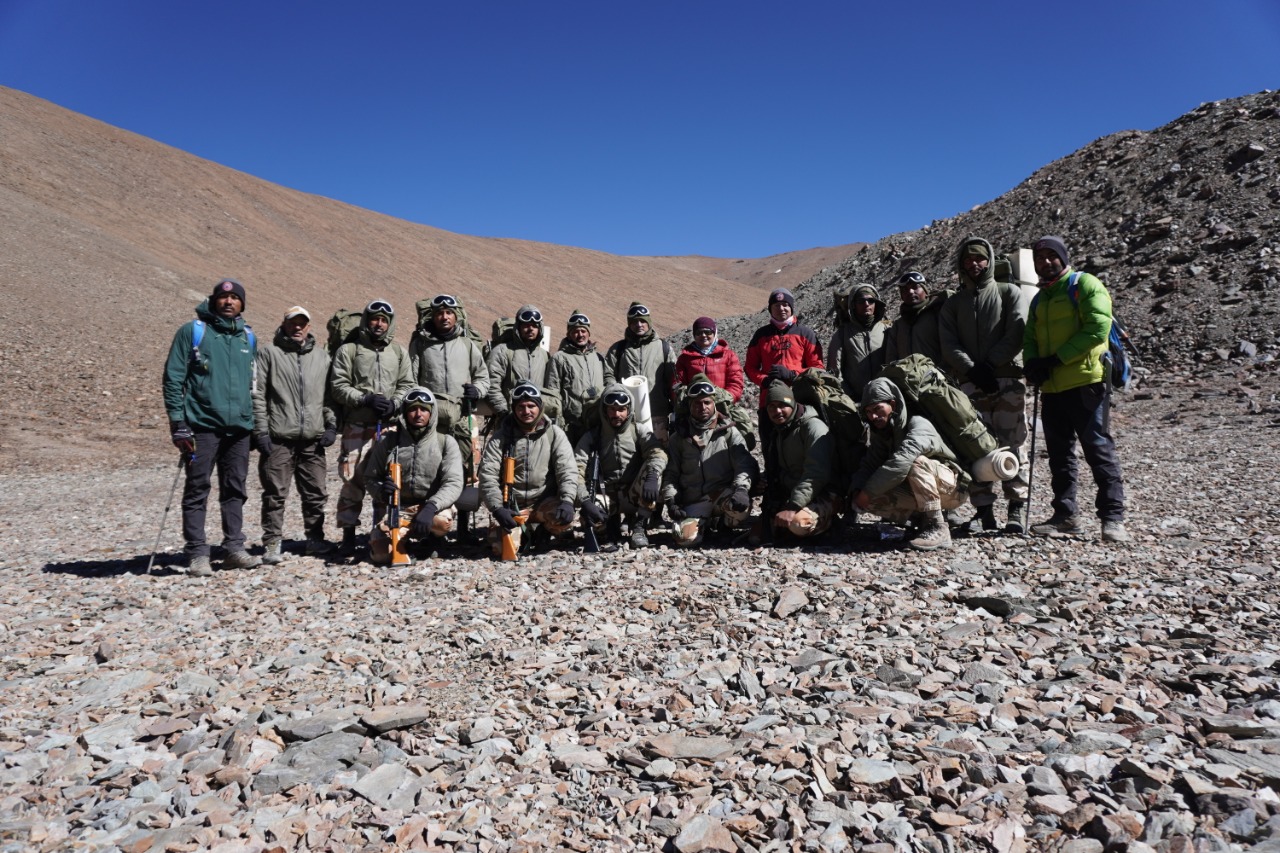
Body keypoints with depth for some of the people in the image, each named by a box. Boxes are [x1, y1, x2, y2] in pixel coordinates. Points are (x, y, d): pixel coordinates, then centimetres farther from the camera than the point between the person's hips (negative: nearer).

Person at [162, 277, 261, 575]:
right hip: (202, 425, -4)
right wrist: (177, 423, -9)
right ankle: (197, 554, 5)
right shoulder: (192, 331, 0)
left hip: (239, 427, 5)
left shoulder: (247, 337, 14)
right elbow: (173, 378, -3)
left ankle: (234, 547, 16)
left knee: (235, 490, 9)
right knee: (197, 490, 0)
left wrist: (257, 423, 17)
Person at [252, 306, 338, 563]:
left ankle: (315, 538, 20)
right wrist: (260, 430, -7)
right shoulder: (269, 353, 4)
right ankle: (272, 543, 8)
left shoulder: (322, 356, 14)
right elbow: (257, 394, 0)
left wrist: (331, 425, 4)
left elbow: (330, 394, 15)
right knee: (275, 494, 0)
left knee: (316, 493, 8)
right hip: (279, 438, -3)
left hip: (314, 440, 3)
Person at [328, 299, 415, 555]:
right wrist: (365, 399, -13)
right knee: (353, 480, -4)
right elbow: (338, 387, 0)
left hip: (390, 426, 2)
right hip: (357, 426, -2)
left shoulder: (399, 352, 15)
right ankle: (348, 535, 3)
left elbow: (407, 385, 10)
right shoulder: (348, 350, 6)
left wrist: (394, 403, -9)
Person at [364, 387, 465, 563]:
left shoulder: (446, 443, -4)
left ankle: (428, 539, 4)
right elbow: (370, 478, 6)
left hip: (429, 505, -1)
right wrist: (381, 491, -20)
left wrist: (430, 507, -32)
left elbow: (453, 483, -14)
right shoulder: (387, 441, 0)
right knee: (382, 554, -20)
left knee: (443, 521, -35)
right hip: (393, 507, 1)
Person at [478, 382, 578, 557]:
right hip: (510, 505, 0)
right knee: (502, 548, -21)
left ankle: (544, 532, 6)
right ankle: (521, 531, 16)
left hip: (544, 502, 0)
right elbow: (488, 475, -10)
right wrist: (498, 508, -25)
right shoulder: (501, 437, -3)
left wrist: (567, 500, -28)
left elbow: (567, 470, -10)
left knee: (565, 518, -31)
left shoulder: (554, 434, -2)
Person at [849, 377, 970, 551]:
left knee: (915, 461, -37)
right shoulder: (881, 434, 3)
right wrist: (857, 490, -26)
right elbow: (869, 464, -5)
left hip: (953, 487, -7)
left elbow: (902, 460, -39)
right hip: (918, 493, 7)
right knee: (870, 499, -16)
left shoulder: (917, 424, -23)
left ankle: (937, 529, -27)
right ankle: (922, 520, -2)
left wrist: (868, 491, -37)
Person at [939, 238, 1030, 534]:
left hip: (1007, 380, -2)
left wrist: (990, 365, -11)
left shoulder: (1008, 293, 11)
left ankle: (1018, 509, -2)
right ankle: (984, 510, 2)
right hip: (970, 384, 2)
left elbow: (1017, 335, -2)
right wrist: (972, 369, -10)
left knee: (1012, 444, -5)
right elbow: (948, 345, 5)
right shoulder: (953, 304, 18)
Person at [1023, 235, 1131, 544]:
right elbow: (1029, 338, 19)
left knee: (1098, 448, -7)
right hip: (1052, 388, 8)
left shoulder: (1085, 284, -2)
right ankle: (1065, 515, 17)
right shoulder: (1039, 299, 21)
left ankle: (1113, 518, -3)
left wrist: (1056, 359, -17)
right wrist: (1032, 362, -5)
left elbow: (1098, 328, -14)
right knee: (1060, 453, 10)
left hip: (1086, 382, -7)